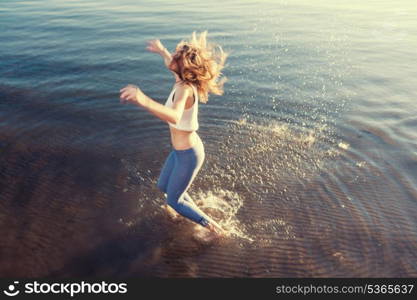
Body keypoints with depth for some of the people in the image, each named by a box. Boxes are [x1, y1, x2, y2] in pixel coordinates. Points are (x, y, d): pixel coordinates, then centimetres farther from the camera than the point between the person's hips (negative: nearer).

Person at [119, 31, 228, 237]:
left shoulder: (185, 89, -31)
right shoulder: (183, 80, -6)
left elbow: (174, 116, -54)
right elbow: (174, 66, 22)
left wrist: (144, 100, -68)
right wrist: (162, 51, 33)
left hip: (188, 155, -9)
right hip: (182, 150, 9)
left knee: (173, 201, 12)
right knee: (163, 186, 28)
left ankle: (211, 225, 28)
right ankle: (191, 209, 52)